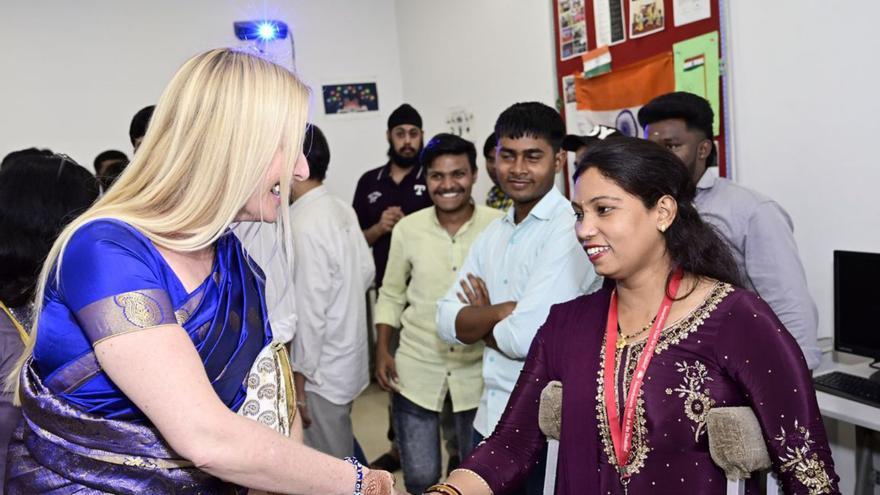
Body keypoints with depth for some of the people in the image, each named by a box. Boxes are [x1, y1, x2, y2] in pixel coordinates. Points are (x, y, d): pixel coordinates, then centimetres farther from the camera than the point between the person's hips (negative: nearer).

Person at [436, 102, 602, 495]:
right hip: (490, 416, 7)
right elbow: (447, 322, 0)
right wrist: (501, 311, -17)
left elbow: (527, 337, -24)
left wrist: (480, 320, -5)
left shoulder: (570, 230, -18)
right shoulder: (492, 234, 6)